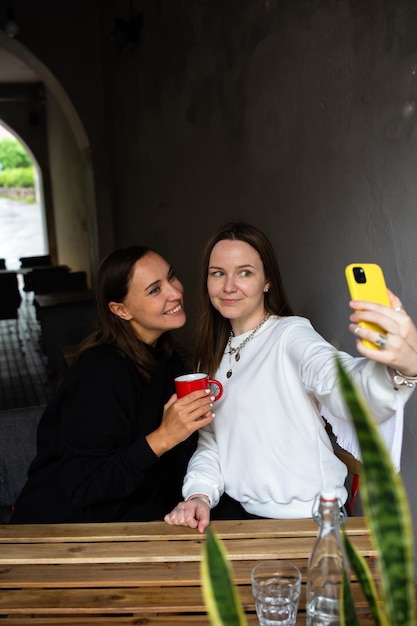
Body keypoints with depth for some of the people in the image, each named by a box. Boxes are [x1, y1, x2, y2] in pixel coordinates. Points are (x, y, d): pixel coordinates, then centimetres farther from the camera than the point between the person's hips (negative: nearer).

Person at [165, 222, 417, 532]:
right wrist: (200, 494, -7)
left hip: (308, 519, -5)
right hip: (241, 515, 6)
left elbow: (343, 385, -31)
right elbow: (210, 438, 11)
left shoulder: (290, 335, -12)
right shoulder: (214, 352, 11)